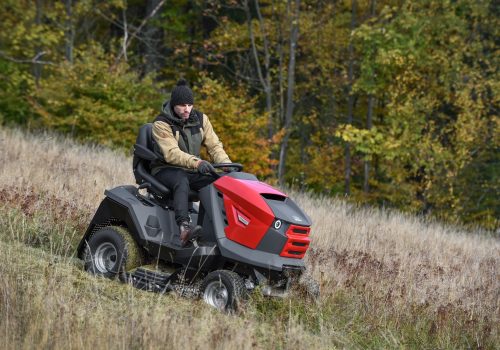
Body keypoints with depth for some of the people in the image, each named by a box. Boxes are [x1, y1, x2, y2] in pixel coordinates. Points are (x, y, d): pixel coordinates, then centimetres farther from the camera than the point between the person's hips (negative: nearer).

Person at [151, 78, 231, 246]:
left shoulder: (200, 119, 6)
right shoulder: (161, 124, -13)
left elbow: (214, 146, 3)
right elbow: (171, 153, -27)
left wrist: (227, 165, -17)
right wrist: (197, 162, -43)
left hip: (191, 171, 5)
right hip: (165, 170, -5)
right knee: (181, 181, -40)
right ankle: (184, 227, -58)